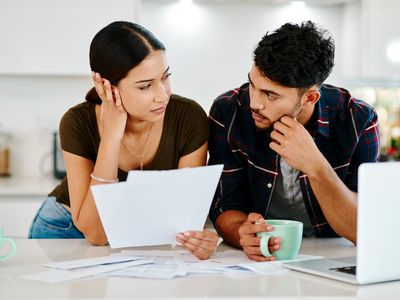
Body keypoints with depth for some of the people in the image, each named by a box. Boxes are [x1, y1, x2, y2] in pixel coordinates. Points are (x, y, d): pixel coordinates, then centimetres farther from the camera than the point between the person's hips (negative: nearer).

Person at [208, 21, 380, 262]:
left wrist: (314, 166, -29)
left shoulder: (358, 121, -15)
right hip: (259, 260, 1)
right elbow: (225, 207, -8)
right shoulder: (228, 113, -12)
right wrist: (244, 235, -30)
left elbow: (362, 230, -16)